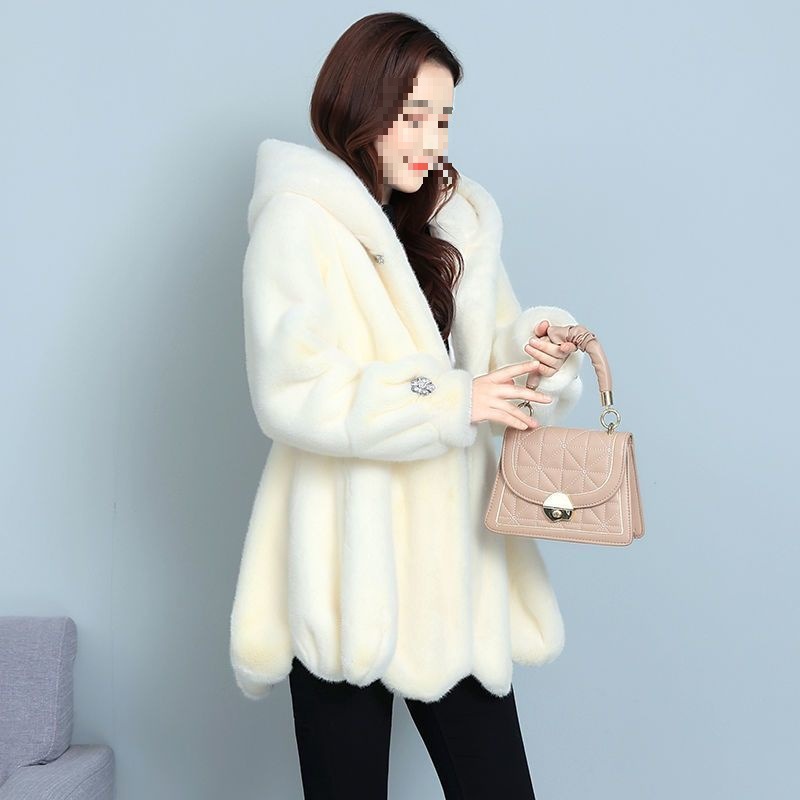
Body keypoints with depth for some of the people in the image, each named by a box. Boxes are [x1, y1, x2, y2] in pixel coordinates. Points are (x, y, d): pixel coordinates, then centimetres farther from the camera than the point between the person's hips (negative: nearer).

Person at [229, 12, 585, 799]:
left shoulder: (455, 220, 16)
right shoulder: (298, 219, -5)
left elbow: (488, 354, 14)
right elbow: (290, 393, -16)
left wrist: (535, 344, -8)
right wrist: (449, 401, -18)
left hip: (453, 563, 5)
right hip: (347, 573, -5)